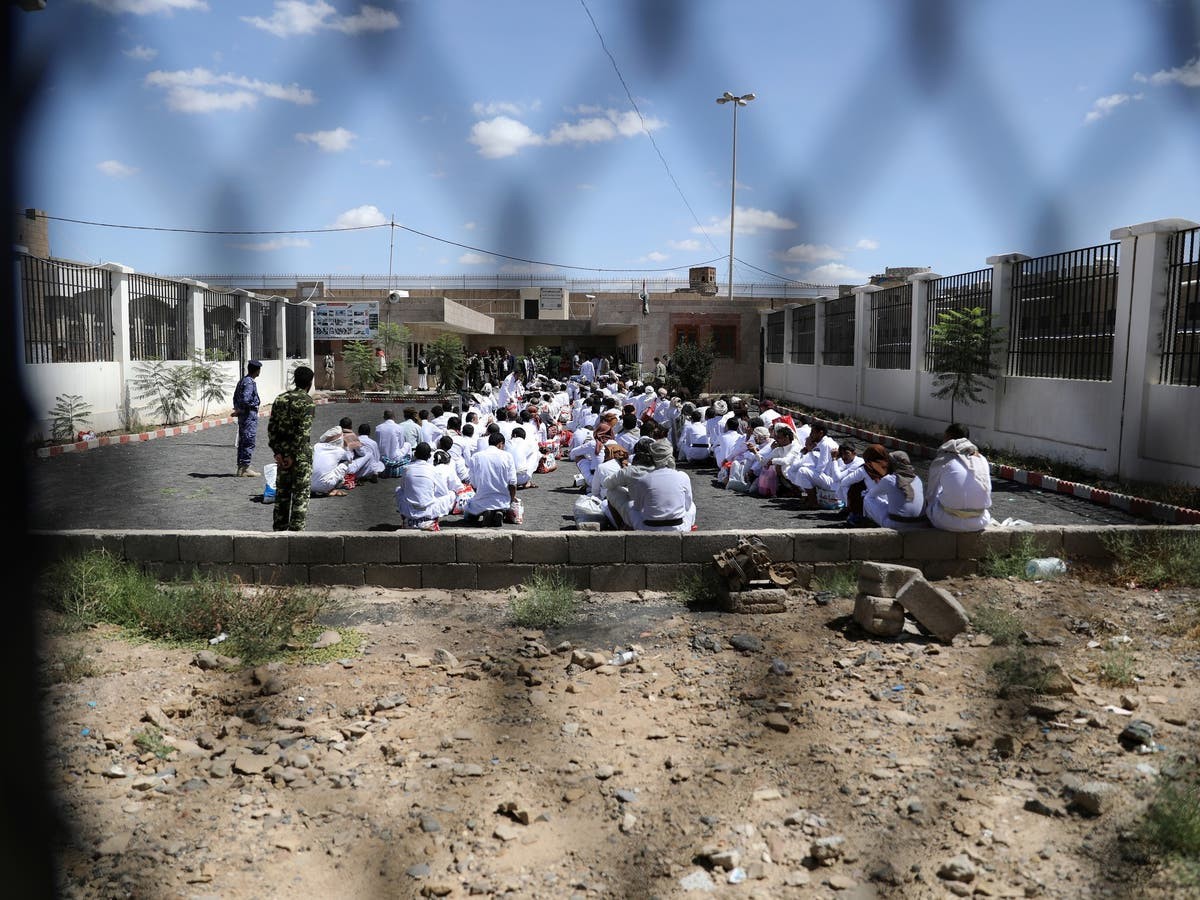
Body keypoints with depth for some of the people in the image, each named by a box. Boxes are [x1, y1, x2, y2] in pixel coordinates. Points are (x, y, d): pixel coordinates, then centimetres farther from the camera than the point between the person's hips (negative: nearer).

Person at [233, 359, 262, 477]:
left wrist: (237, 408, 12)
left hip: (243, 415, 10)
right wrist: (240, 410, -9)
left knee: (243, 441, 13)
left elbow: (235, 396, 19)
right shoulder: (249, 383, -17)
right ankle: (245, 468, -5)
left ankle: (241, 467, 18)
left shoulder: (242, 381, 14)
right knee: (250, 441, -6)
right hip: (250, 415, -10)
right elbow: (245, 400, -26)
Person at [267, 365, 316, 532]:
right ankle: (296, 529, 1)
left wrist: (277, 452, 1)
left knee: (282, 492, 14)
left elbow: (271, 427, 3)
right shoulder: (307, 402, -12)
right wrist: (294, 456, -15)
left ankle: (279, 529, 21)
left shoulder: (280, 398, 6)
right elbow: (303, 431, -19)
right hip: (301, 452, -6)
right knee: (301, 493, 1)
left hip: (282, 452, 6)